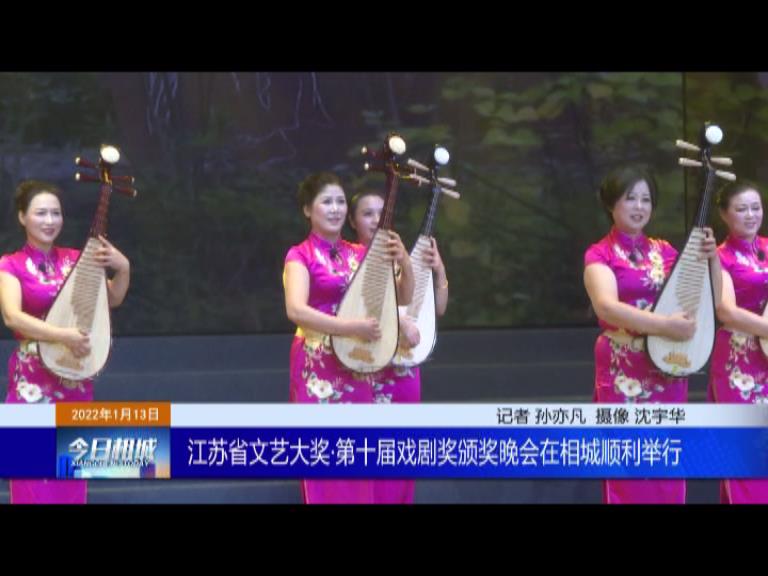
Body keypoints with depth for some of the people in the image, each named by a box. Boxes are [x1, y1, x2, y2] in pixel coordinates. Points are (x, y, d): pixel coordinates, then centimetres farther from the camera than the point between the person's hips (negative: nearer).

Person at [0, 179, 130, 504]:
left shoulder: (74, 259, 8)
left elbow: (113, 299, 9)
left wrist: (122, 268, -10)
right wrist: (63, 336, -29)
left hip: (75, 378, 5)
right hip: (33, 380, -4)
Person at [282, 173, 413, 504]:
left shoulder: (359, 254, 12)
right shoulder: (300, 256, -5)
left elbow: (403, 298, 11)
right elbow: (296, 309, -22)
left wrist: (404, 264, -9)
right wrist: (352, 327, -30)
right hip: (320, 368, -5)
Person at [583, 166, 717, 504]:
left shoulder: (665, 251, 12)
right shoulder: (599, 255, -3)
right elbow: (606, 307, -21)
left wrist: (711, 260, -6)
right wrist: (664, 325, -30)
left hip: (668, 370, 5)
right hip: (624, 374, -5)